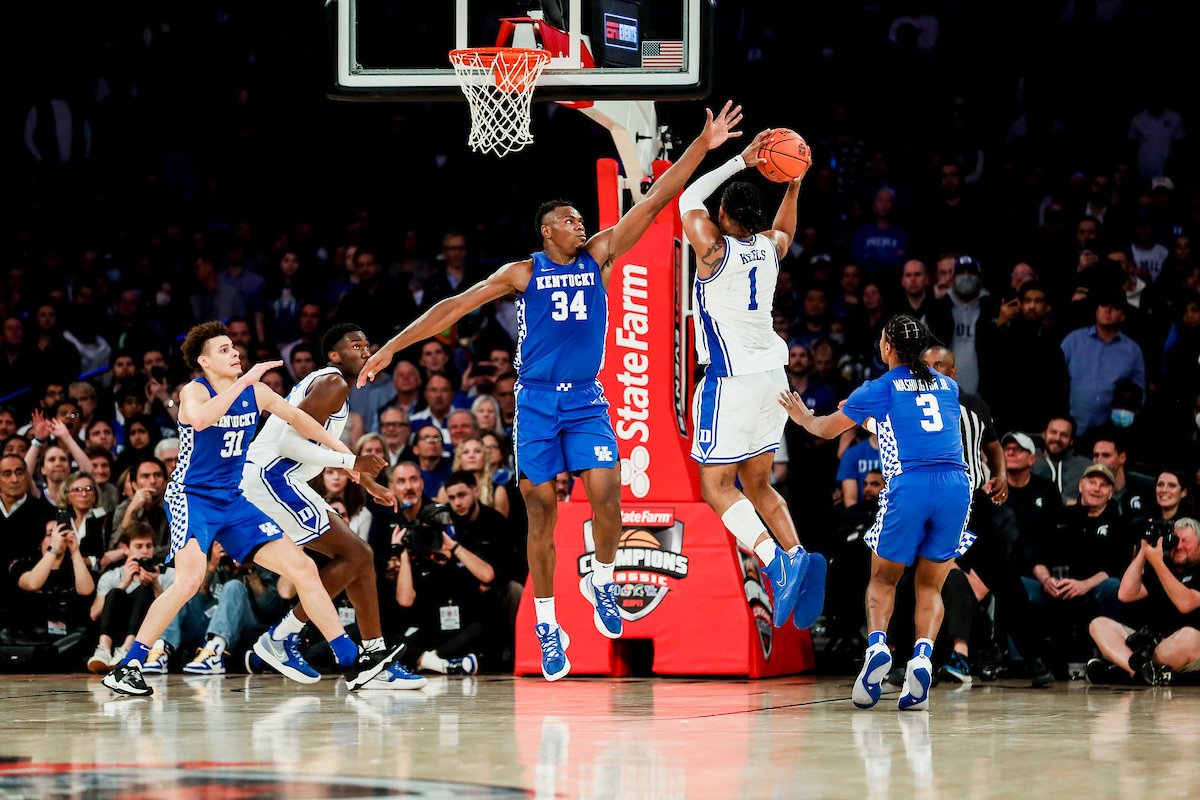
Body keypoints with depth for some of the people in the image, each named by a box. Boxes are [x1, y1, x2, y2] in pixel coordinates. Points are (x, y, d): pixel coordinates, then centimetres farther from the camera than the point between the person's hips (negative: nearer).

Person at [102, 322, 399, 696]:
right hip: (191, 497, -7)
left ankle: (352, 662, 9)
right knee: (189, 580, -29)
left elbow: (297, 418, 23)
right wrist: (243, 381, -36)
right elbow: (200, 419, -37)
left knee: (303, 568, 3)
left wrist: (344, 451, 23)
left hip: (233, 502, 7)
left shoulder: (256, 392, 6)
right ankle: (128, 666, -22)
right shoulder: (194, 391, -12)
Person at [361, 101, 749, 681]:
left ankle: (602, 582, 11)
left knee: (605, 494, -16)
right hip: (537, 400, -1)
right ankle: (546, 626, 7)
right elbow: (456, 306, 0)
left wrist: (702, 146, -5)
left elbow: (655, 201, 1)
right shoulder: (523, 274, -1)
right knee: (541, 511, -2)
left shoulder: (599, 257, 5)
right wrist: (393, 347, -3)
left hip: (586, 399, 2)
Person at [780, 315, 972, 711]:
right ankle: (922, 656, -12)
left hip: (909, 485, -3)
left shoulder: (879, 389, 9)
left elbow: (826, 429, 23)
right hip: (956, 485, 3)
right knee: (930, 587, 12)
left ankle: (877, 645, -9)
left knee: (883, 578, 15)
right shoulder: (948, 387, 21)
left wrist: (803, 417, 45)